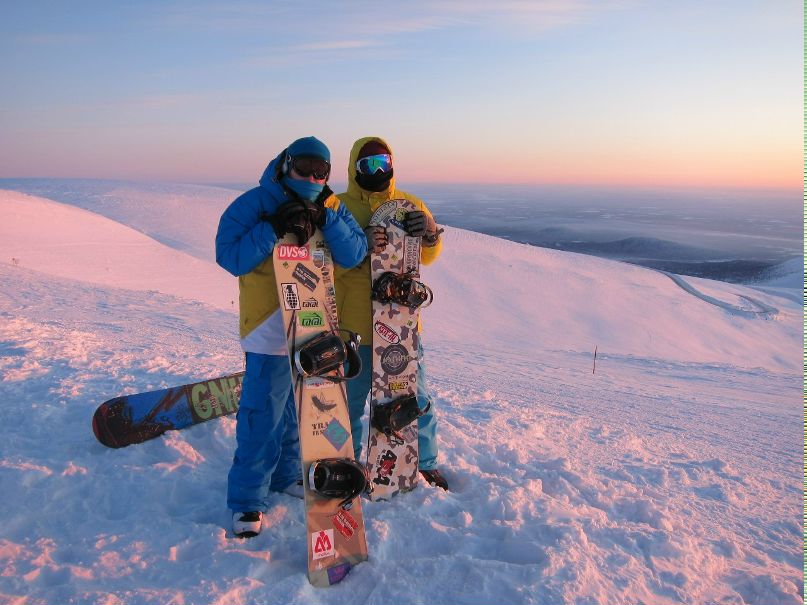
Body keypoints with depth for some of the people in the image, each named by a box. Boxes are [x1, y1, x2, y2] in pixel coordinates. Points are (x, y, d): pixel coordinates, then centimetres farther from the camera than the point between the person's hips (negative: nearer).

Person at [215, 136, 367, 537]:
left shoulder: (332, 208, 5)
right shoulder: (255, 203, -8)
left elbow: (354, 255, -5)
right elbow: (230, 257, -15)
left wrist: (325, 221, -18)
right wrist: (273, 228, -24)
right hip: (269, 328, -5)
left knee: (302, 408, 17)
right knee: (262, 413, -4)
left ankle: (288, 474, 37)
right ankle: (248, 498, 10)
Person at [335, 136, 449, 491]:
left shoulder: (410, 204, 7)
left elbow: (428, 257, 5)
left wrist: (430, 234, -17)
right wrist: (362, 245, -28)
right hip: (354, 324, -2)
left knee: (416, 398, 12)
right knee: (350, 399, 11)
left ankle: (426, 465, 31)